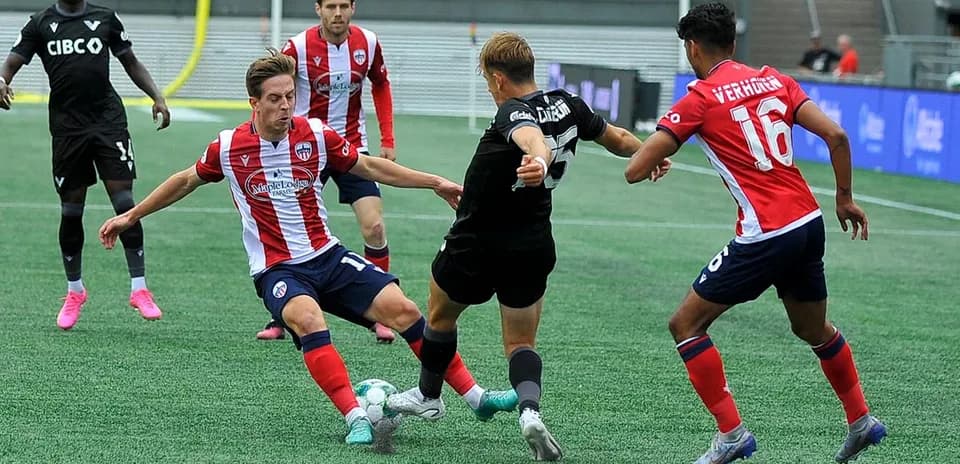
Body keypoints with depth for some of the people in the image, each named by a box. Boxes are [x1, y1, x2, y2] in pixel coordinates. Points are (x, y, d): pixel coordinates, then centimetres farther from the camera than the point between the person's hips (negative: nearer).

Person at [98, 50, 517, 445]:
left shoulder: (316, 136, -2)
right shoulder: (228, 147, -5)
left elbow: (369, 167, 10)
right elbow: (186, 181, 14)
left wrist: (435, 183, 6)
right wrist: (131, 216, 19)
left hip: (328, 257, 3)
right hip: (276, 270, -3)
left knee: (401, 309, -13)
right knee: (308, 319, -36)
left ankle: (475, 396, -4)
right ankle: (356, 419, -39)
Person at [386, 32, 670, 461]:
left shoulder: (513, 113, -22)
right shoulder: (568, 106, -3)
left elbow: (533, 137, -46)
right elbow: (617, 139, 11)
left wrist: (539, 160, -69)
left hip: (475, 244, -5)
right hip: (533, 246, 5)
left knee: (441, 315, 23)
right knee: (521, 343, 13)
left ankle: (427, 395, 42)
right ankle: (530, 408, -17)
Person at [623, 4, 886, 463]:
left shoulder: (700, 98, -6)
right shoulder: (774, 80, 10)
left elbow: (635, 170, -8)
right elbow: (836, 136, 2)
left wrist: (657, 154, 15)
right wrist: (845, 198, 14)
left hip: (764, 237, -7)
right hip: (810, 223, 7)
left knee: (685, 325, 5)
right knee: (814, 329, 29)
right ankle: (861, 422, 37)